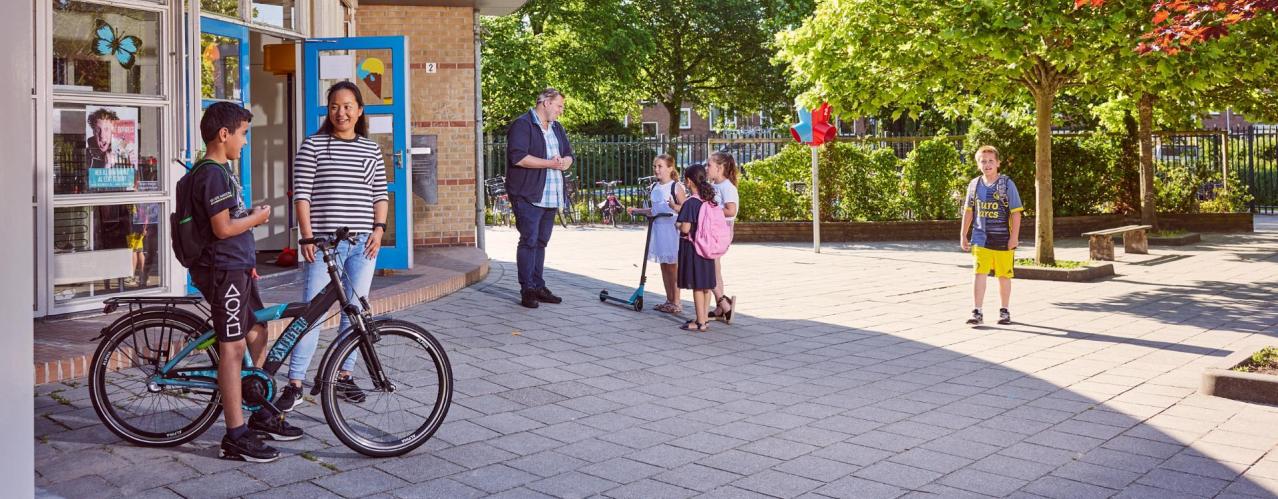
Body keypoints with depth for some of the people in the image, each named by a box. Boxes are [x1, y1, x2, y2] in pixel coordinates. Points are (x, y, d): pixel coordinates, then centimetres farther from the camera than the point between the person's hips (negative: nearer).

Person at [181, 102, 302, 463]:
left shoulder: (218, 171, 17)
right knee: (232, 348, -7)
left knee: (258, 334, 17)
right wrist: (257, 217, -9)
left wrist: (248, 239, 21)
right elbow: (222, 228, -23)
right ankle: (236, 437, -2)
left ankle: (262, 417, 27)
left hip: (236, 268, 11)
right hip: (223, 271, -11)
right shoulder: (213, 174, -16)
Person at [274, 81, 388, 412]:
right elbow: (302, 195, -2)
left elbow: (381, 195, 13)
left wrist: (379, 229, -1)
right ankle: (294, 384, -1)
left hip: (363, 242, 4)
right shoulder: (312, 146, 2)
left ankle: (344, 376, 21)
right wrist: (307, 236, -10)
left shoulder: (371, 150, 13)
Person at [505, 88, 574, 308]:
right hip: (528, 196, -8)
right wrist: (550, 163, -16)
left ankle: (538, 287, 18)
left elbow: (569, 155, 19)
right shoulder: (522, 125, -9)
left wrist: (564, 162, -7)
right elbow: (518, 157, -21)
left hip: (551, 197, 8)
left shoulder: (557, 128, 18)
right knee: (529, 241, -7)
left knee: (541, 241, 12)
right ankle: (527, 290, -1)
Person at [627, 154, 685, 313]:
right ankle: (669, 300, 20)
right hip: (657, 228, 7)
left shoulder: (676, 187, -9)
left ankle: (676, 303, 7)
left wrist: (674, 207, -31)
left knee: (673, 267, -1)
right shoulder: (654, 187, 12)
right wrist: (637, 210, 14)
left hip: (671, 229, -7)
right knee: (664, 266, 11)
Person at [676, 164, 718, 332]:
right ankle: (705, 318, 22)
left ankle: (700, 322, 3)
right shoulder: (710, 201, 5)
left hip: (692, 247, -7)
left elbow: (685, 228, -22)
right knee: (706, 285, 13)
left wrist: (677, 225, 0)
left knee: (697, 286, -1)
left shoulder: (690, 202, -17)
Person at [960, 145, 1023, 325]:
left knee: (1004, 276, 9)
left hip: (1003, 240, -2)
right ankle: (977, 312, -6)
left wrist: (1014, 237, -10)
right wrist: (963, 235, 11)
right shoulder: (974, 184, 5)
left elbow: (1016, 212, -5)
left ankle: (1004, 311, 24)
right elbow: (968, 211, 14)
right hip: (980, 239, 2)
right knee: (979, 273, -9)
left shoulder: (1007, 184, -4)